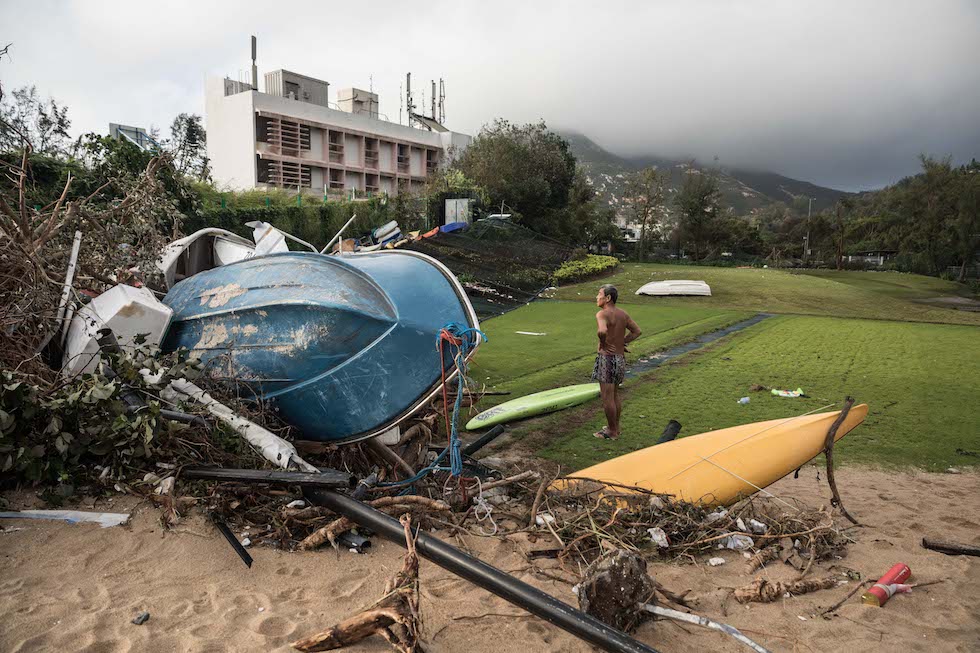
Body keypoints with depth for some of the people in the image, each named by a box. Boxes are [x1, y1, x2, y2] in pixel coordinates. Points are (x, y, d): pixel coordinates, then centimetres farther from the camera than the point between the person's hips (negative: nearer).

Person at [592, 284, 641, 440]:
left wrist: (602, 344, -16)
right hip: (620, 358, 8)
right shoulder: (623, 314, 8)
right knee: (615, 395, 20)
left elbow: (602, 331, -35)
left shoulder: (602, 314, -16)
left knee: (607, 397, 1)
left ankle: (612, 432, 10)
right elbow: (636, 331, 14)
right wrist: (622, 342, 10)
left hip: (607, 358, -8)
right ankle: (615, 428, 30)